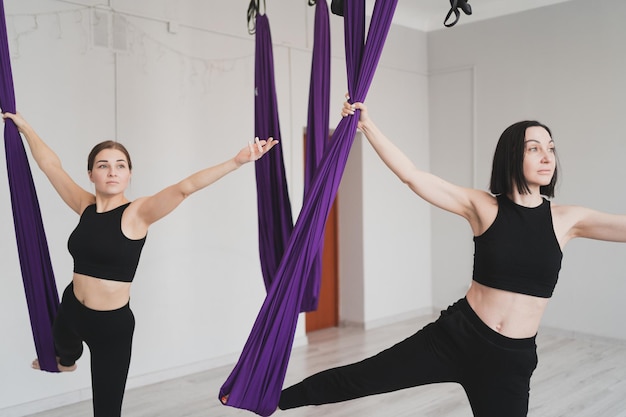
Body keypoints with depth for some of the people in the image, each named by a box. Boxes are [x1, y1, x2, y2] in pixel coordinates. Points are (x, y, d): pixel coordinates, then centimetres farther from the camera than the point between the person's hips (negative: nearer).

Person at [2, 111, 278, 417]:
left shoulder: (137, 213, -17)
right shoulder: (85, 206, -4)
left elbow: (184, 187, -31)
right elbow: (50, 163, 8)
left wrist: (237, 161, -42)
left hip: (113, 324, -6)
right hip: (71, 308, 6)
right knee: (62, 345, 39)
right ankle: (67, 362, 77)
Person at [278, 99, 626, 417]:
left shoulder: (567, 219, -1)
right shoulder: (482, 206, -6)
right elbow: (412, 175, -12)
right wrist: (367, 125, -18)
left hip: (512, 359, 1)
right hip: (456, 336, -1)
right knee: (359, 378, 5)